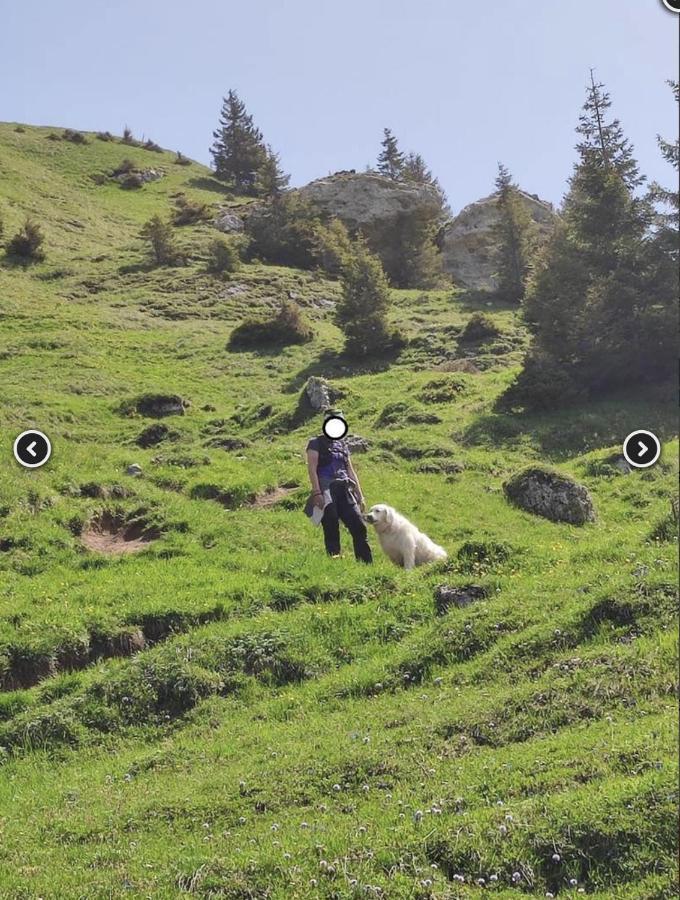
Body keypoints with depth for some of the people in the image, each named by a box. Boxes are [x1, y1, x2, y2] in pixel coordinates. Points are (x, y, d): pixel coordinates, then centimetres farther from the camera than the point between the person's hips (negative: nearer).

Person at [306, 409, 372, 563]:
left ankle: (367, 563, -1)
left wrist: (360, 496, 17)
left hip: (345, 490, 5)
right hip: (326, 489, -5)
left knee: (359, 526, -3)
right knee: (331, 528, -10)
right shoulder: (316, 443, 5)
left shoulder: (342, 444, 23)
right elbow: (312, 469, -6)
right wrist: (317, 493, -19)